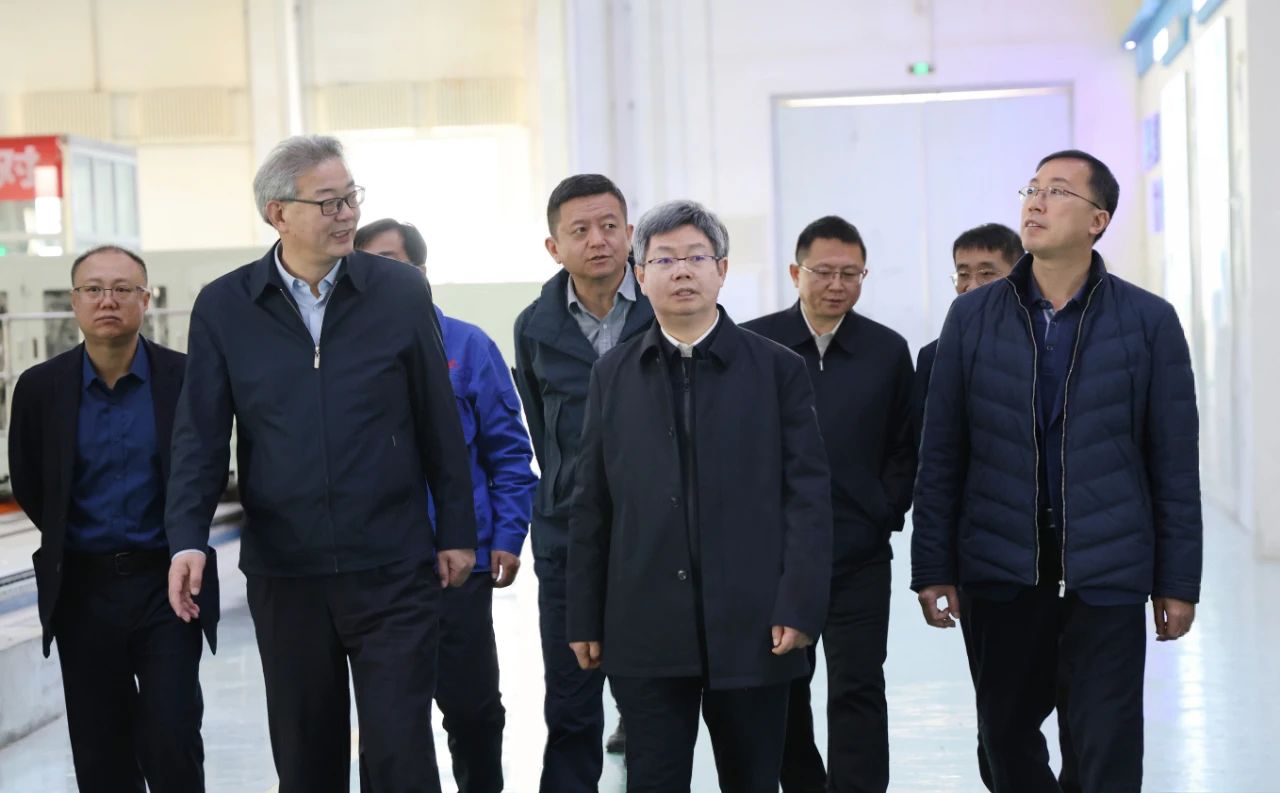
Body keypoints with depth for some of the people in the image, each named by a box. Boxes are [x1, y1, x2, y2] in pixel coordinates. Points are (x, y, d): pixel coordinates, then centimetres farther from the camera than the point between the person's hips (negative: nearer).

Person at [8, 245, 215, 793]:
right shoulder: (41, 387, -2)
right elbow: (28, 486, 11)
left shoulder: (186, 378, -7)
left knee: (172, 742, -6)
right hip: (82, 588, 2)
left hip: (166, 584, -2)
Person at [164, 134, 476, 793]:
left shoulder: (402, 292, -1)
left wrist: (457, 532, 4)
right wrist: (187, 540, -13)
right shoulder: (222, 308, 0)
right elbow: (200, 436, 0)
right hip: (283, 572, 2)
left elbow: (439, 422, 3)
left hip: (393, 566, -1)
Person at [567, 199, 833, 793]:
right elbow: (591, 506, 10)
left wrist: (800, 606, -9)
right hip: (645, 631, 1)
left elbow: (808, 495, -1)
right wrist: (584, 618, 5)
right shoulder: (612, 375, 10)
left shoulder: (778, 369, 4)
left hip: (752, 627, -1)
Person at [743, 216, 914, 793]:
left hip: (859, 555, -1)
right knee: (783, 689, 12)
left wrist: (886, 515, -3)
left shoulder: (887, 350, 2)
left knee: (857, 690, -3)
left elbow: (904, 447, 7)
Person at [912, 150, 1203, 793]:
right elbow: (941, 455, 4)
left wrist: (1178, 581, 0)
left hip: (1106, 572, -2)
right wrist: (932, 569, 0)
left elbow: (1174, 462, 1)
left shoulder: (1149, 321, -1)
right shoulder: (972, 317, 3)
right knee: (1007, 738, 12)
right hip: (999, 570, 2)